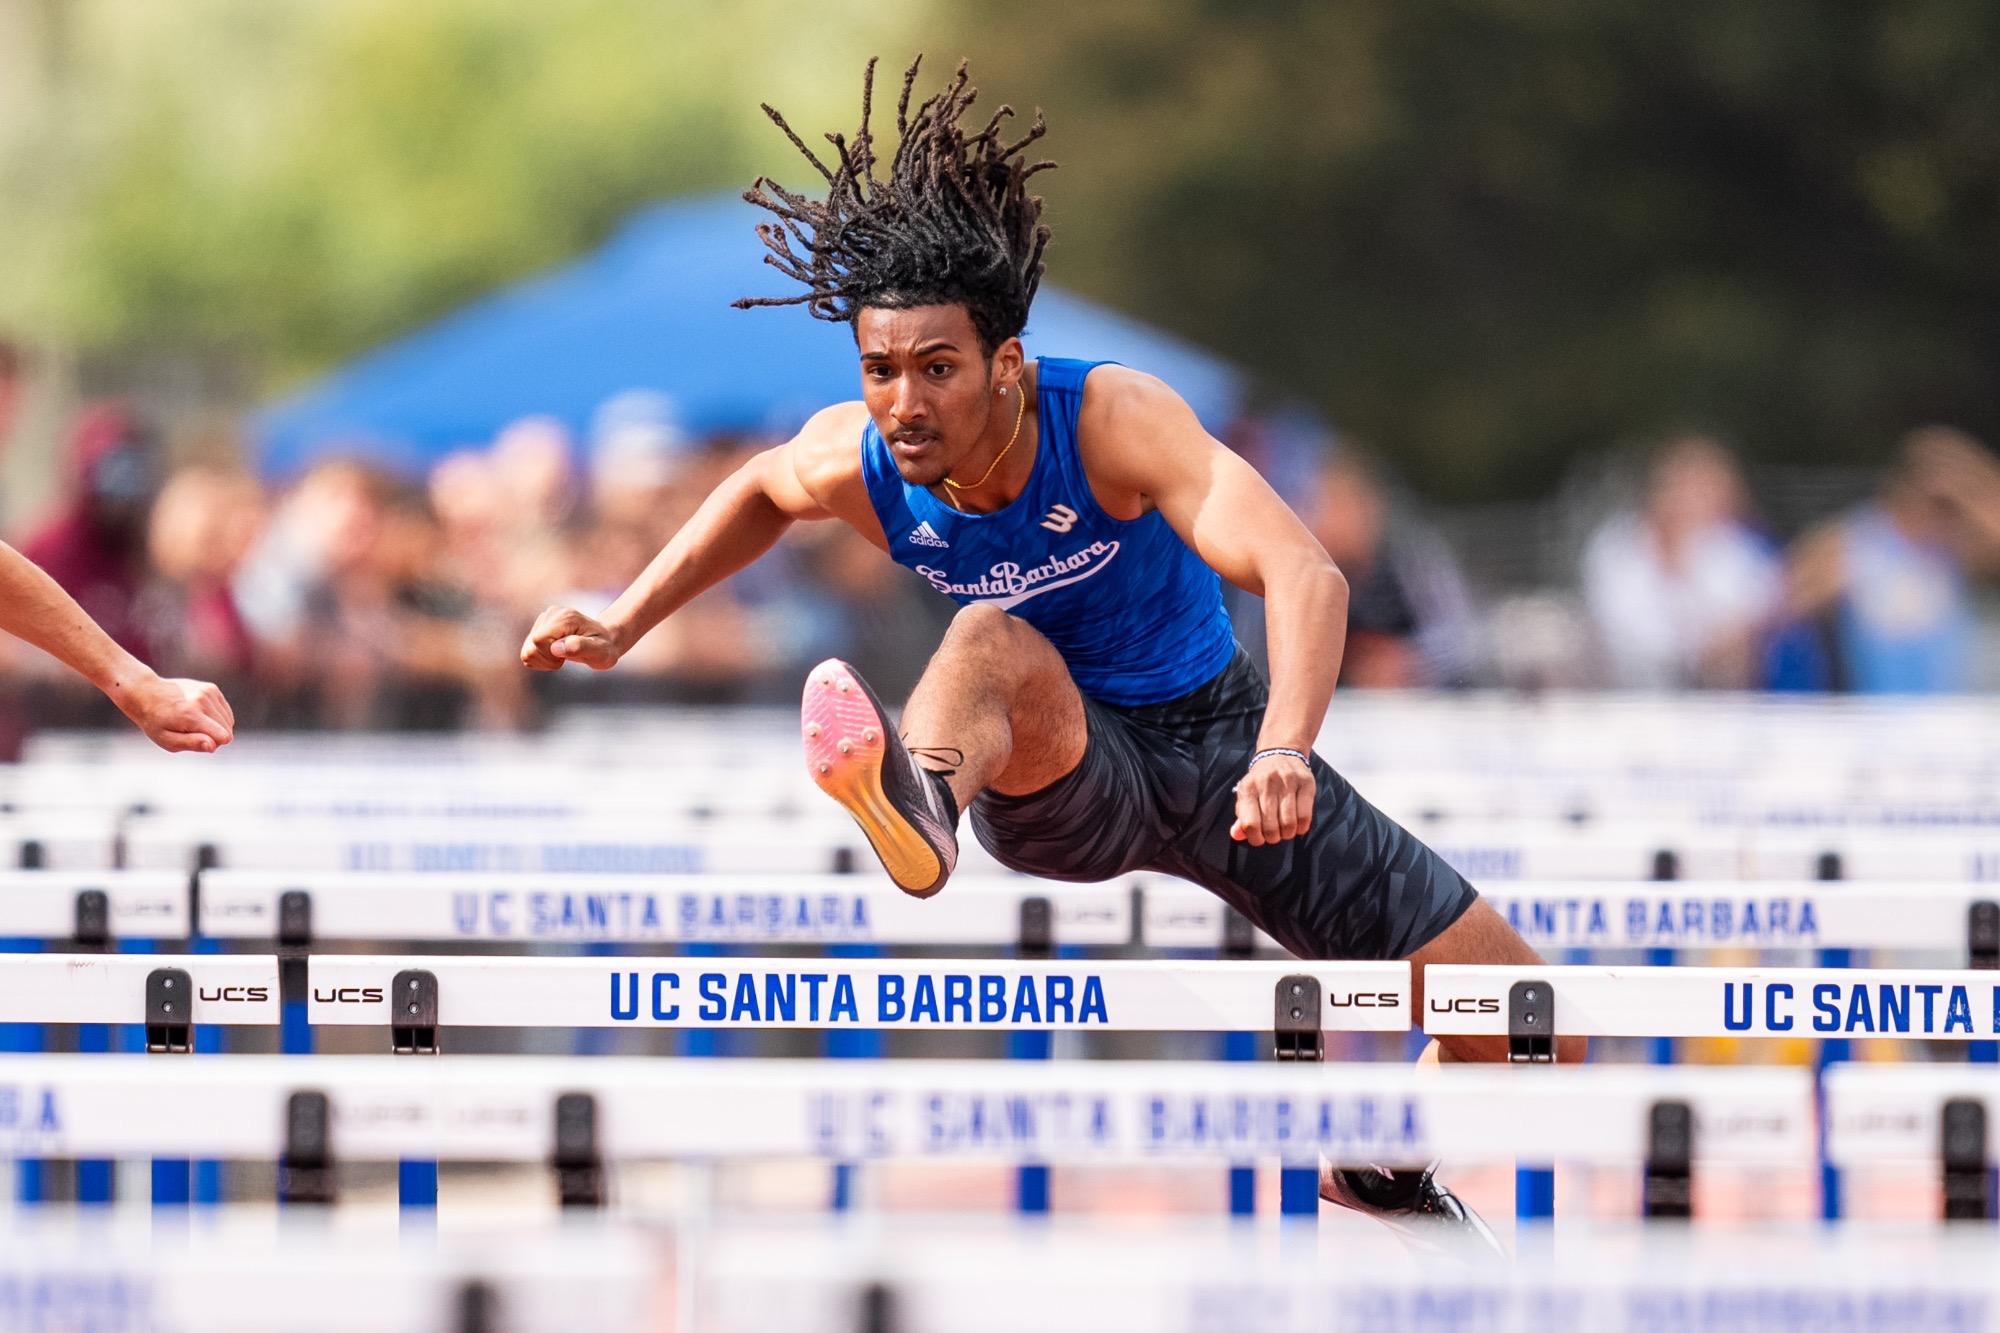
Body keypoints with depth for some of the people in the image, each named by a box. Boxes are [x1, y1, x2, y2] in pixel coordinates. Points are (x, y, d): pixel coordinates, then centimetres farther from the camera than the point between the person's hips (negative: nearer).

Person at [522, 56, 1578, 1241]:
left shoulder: (1113, 419, -29)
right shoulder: (855, 465, -17)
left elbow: (1306, 575, -42)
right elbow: (761, 490, 11)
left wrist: (1284, 754, -59)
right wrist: (622, 624, 5)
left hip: (1215, 743, 0)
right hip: (1063, 775, 0)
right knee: (994, 641, -37)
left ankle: (1380, 1160, 27)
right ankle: (922, 803, -70)